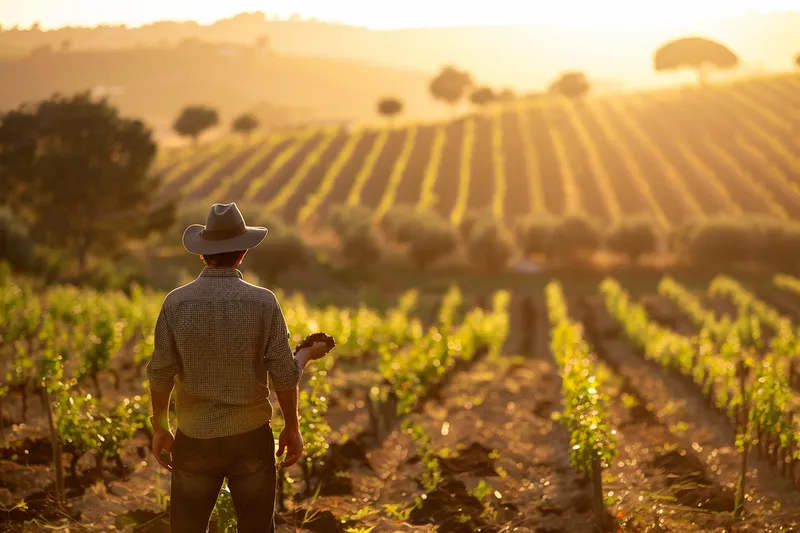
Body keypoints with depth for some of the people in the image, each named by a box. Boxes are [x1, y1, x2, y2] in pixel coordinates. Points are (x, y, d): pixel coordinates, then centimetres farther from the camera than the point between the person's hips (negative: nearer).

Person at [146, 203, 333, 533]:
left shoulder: (176, 303, -10)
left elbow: (161, 375, -6)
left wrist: (160, 428, 8)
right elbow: (283, 376, -11)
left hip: (196, 438, 1)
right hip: (251, 437, 0)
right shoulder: (264, 303, -11)